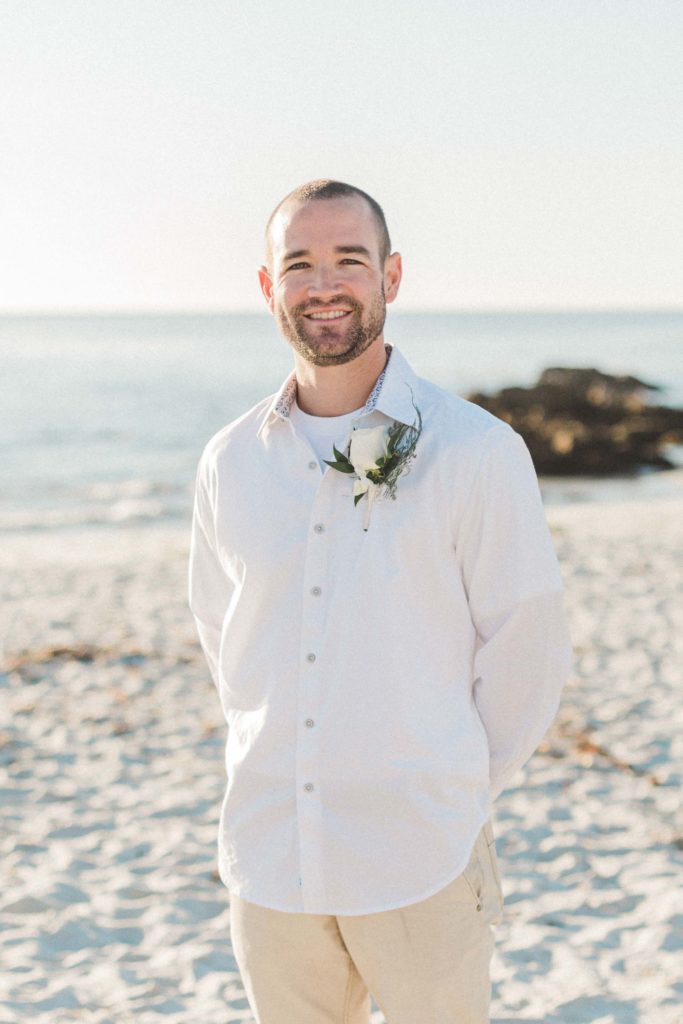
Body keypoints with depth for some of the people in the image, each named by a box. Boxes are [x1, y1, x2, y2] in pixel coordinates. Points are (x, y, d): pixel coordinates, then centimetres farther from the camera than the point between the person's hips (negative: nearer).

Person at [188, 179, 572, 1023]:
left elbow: (525, 651, -2)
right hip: (267, 858, 3)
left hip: (419, 860, -3)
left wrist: (457, 793, 3)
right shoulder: (230, 462, 4)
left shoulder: (478, 452, -7)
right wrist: (270, 771, 13)